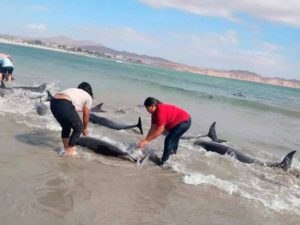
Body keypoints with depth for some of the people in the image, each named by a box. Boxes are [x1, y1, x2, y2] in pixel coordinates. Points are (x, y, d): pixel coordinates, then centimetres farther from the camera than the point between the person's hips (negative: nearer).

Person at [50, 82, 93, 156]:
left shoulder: (73, 90, 35)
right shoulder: (88, 97, 18)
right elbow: (86, 115, 21)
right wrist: (85, 128, 36)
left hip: (53, 103, 7)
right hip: (65, 105, -7)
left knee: (66, 126, 27)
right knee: (78, 128, 13)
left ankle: (66, 149, 33)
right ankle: (69, 150, 19)